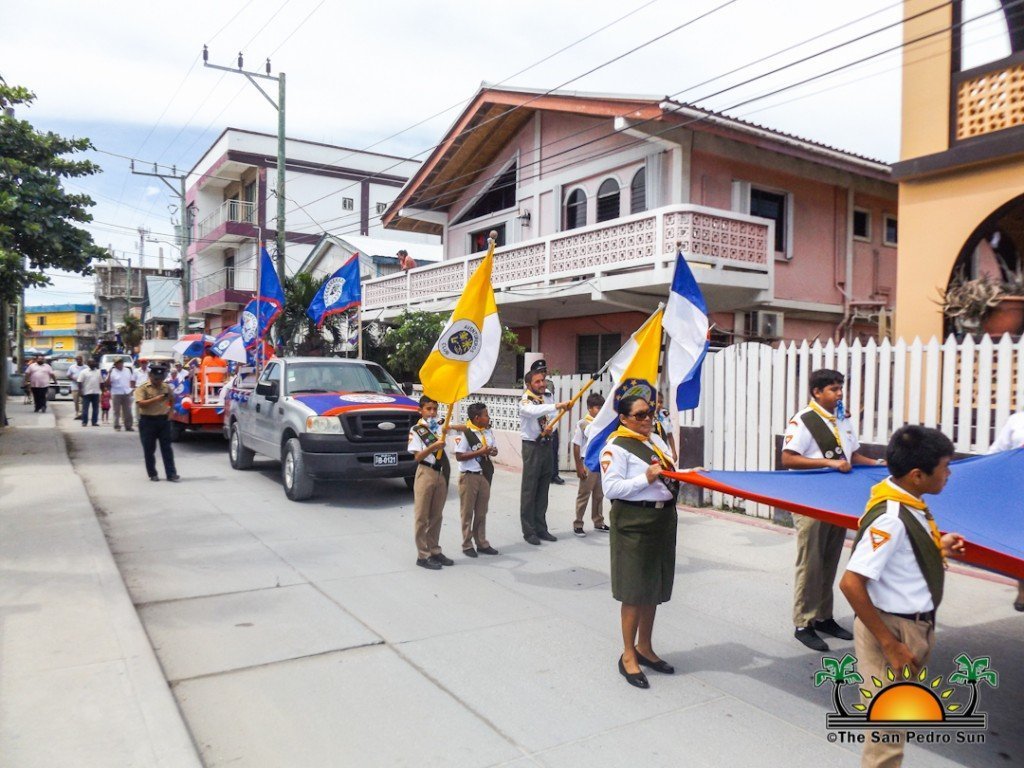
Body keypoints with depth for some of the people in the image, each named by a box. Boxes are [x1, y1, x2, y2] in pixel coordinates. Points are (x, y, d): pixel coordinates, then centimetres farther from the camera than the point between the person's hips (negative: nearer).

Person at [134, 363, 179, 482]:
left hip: (164, 420, 3)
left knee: (167, 448, 2)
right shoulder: (142, 388, -5)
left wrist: (170, 410, 8)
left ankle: (171, 474, 3)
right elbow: (141, 403, -18)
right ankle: (152, 474, 15)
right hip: (148, 421, -3)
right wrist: (156, 399, -27)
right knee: (149, 449, 4)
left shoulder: (166, 387, 8)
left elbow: (173, 400, 25)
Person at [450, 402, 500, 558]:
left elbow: (492, 448, 18)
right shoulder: (463, 433, -14)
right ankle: (467, 545, 14)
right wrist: (480, 452, -22)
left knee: (482, 512, 12)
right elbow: (459, 456, -18)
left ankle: (481, 543, 21)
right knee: (467, 512, 4)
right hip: (469, 476, -6)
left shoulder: (488, 431, 7)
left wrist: (493, 451, -6)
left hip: (484, 475, 6)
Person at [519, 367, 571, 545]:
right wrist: (556, 406, -47)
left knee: (543, 489, 11)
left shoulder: (548, 396, 5)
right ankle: (529, 531, 5)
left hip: (546, 445, 6)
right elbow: (534, 411, -36)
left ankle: (541, 528, 20)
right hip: (532, 446, -6)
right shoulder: (525, 401, -14)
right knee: (529, 489, -2)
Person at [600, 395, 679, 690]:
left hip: (663, 518, 8)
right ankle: (628, 656, 15)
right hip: (634, 522, -8)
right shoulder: (616, 447, -12)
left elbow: (670, 472, 23)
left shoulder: (655, 440, 13)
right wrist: (646, 479, -23)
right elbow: (611, 488, -20)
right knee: (635, 592, 0)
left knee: (654, 588, 17)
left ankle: (644, 647, 33)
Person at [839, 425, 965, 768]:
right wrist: (890, 645, -24)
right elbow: (851, 583, -29)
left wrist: (938, 548, 7)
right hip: (892, 629, -9)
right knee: (888, 727, 2)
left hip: (916, 626, 9)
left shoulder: (907, 502, 0)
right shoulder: (891, 517, -26)